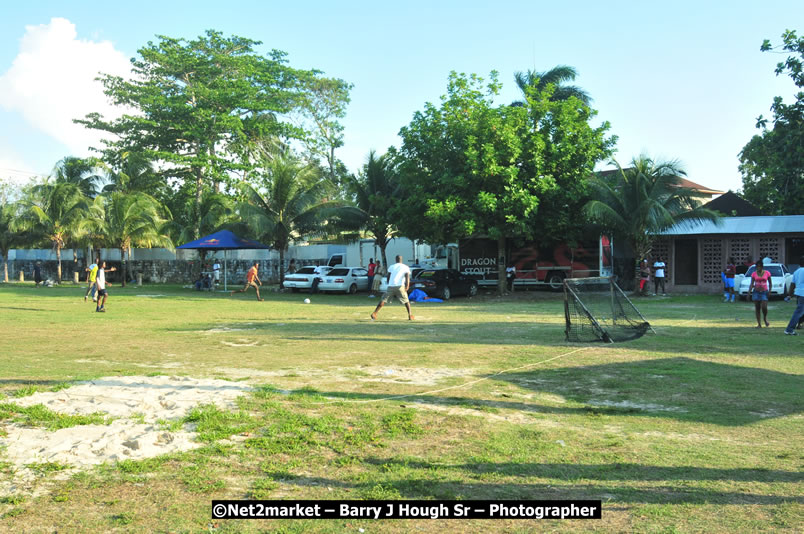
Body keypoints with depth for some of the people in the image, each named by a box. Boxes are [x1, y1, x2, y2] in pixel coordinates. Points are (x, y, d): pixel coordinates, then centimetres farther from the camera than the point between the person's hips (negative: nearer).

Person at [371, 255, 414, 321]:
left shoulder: (391, 267, 17)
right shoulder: (406, 267, 12)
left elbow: (388, 277, 16)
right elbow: (407, 276, -3)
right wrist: (407, 286, -9)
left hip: (391, 286, 1)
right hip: (400, 286, -1)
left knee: (383, 300, 4)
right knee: (406, 301, 14)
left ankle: (374, 313, -7)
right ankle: (410, 315, 6)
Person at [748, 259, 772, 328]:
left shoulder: (767, 273, -1)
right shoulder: (754, 274, 2)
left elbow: (770, 282, 6)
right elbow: (751, 284, 3)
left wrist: (769, 291, -5)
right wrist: (749, 292, -7)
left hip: (764, 292, -1)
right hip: (756, 292, 1)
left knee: (764, 307, -14)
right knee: (757, 308, 1)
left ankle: (765, 319, 17)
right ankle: (759, 324, 7)